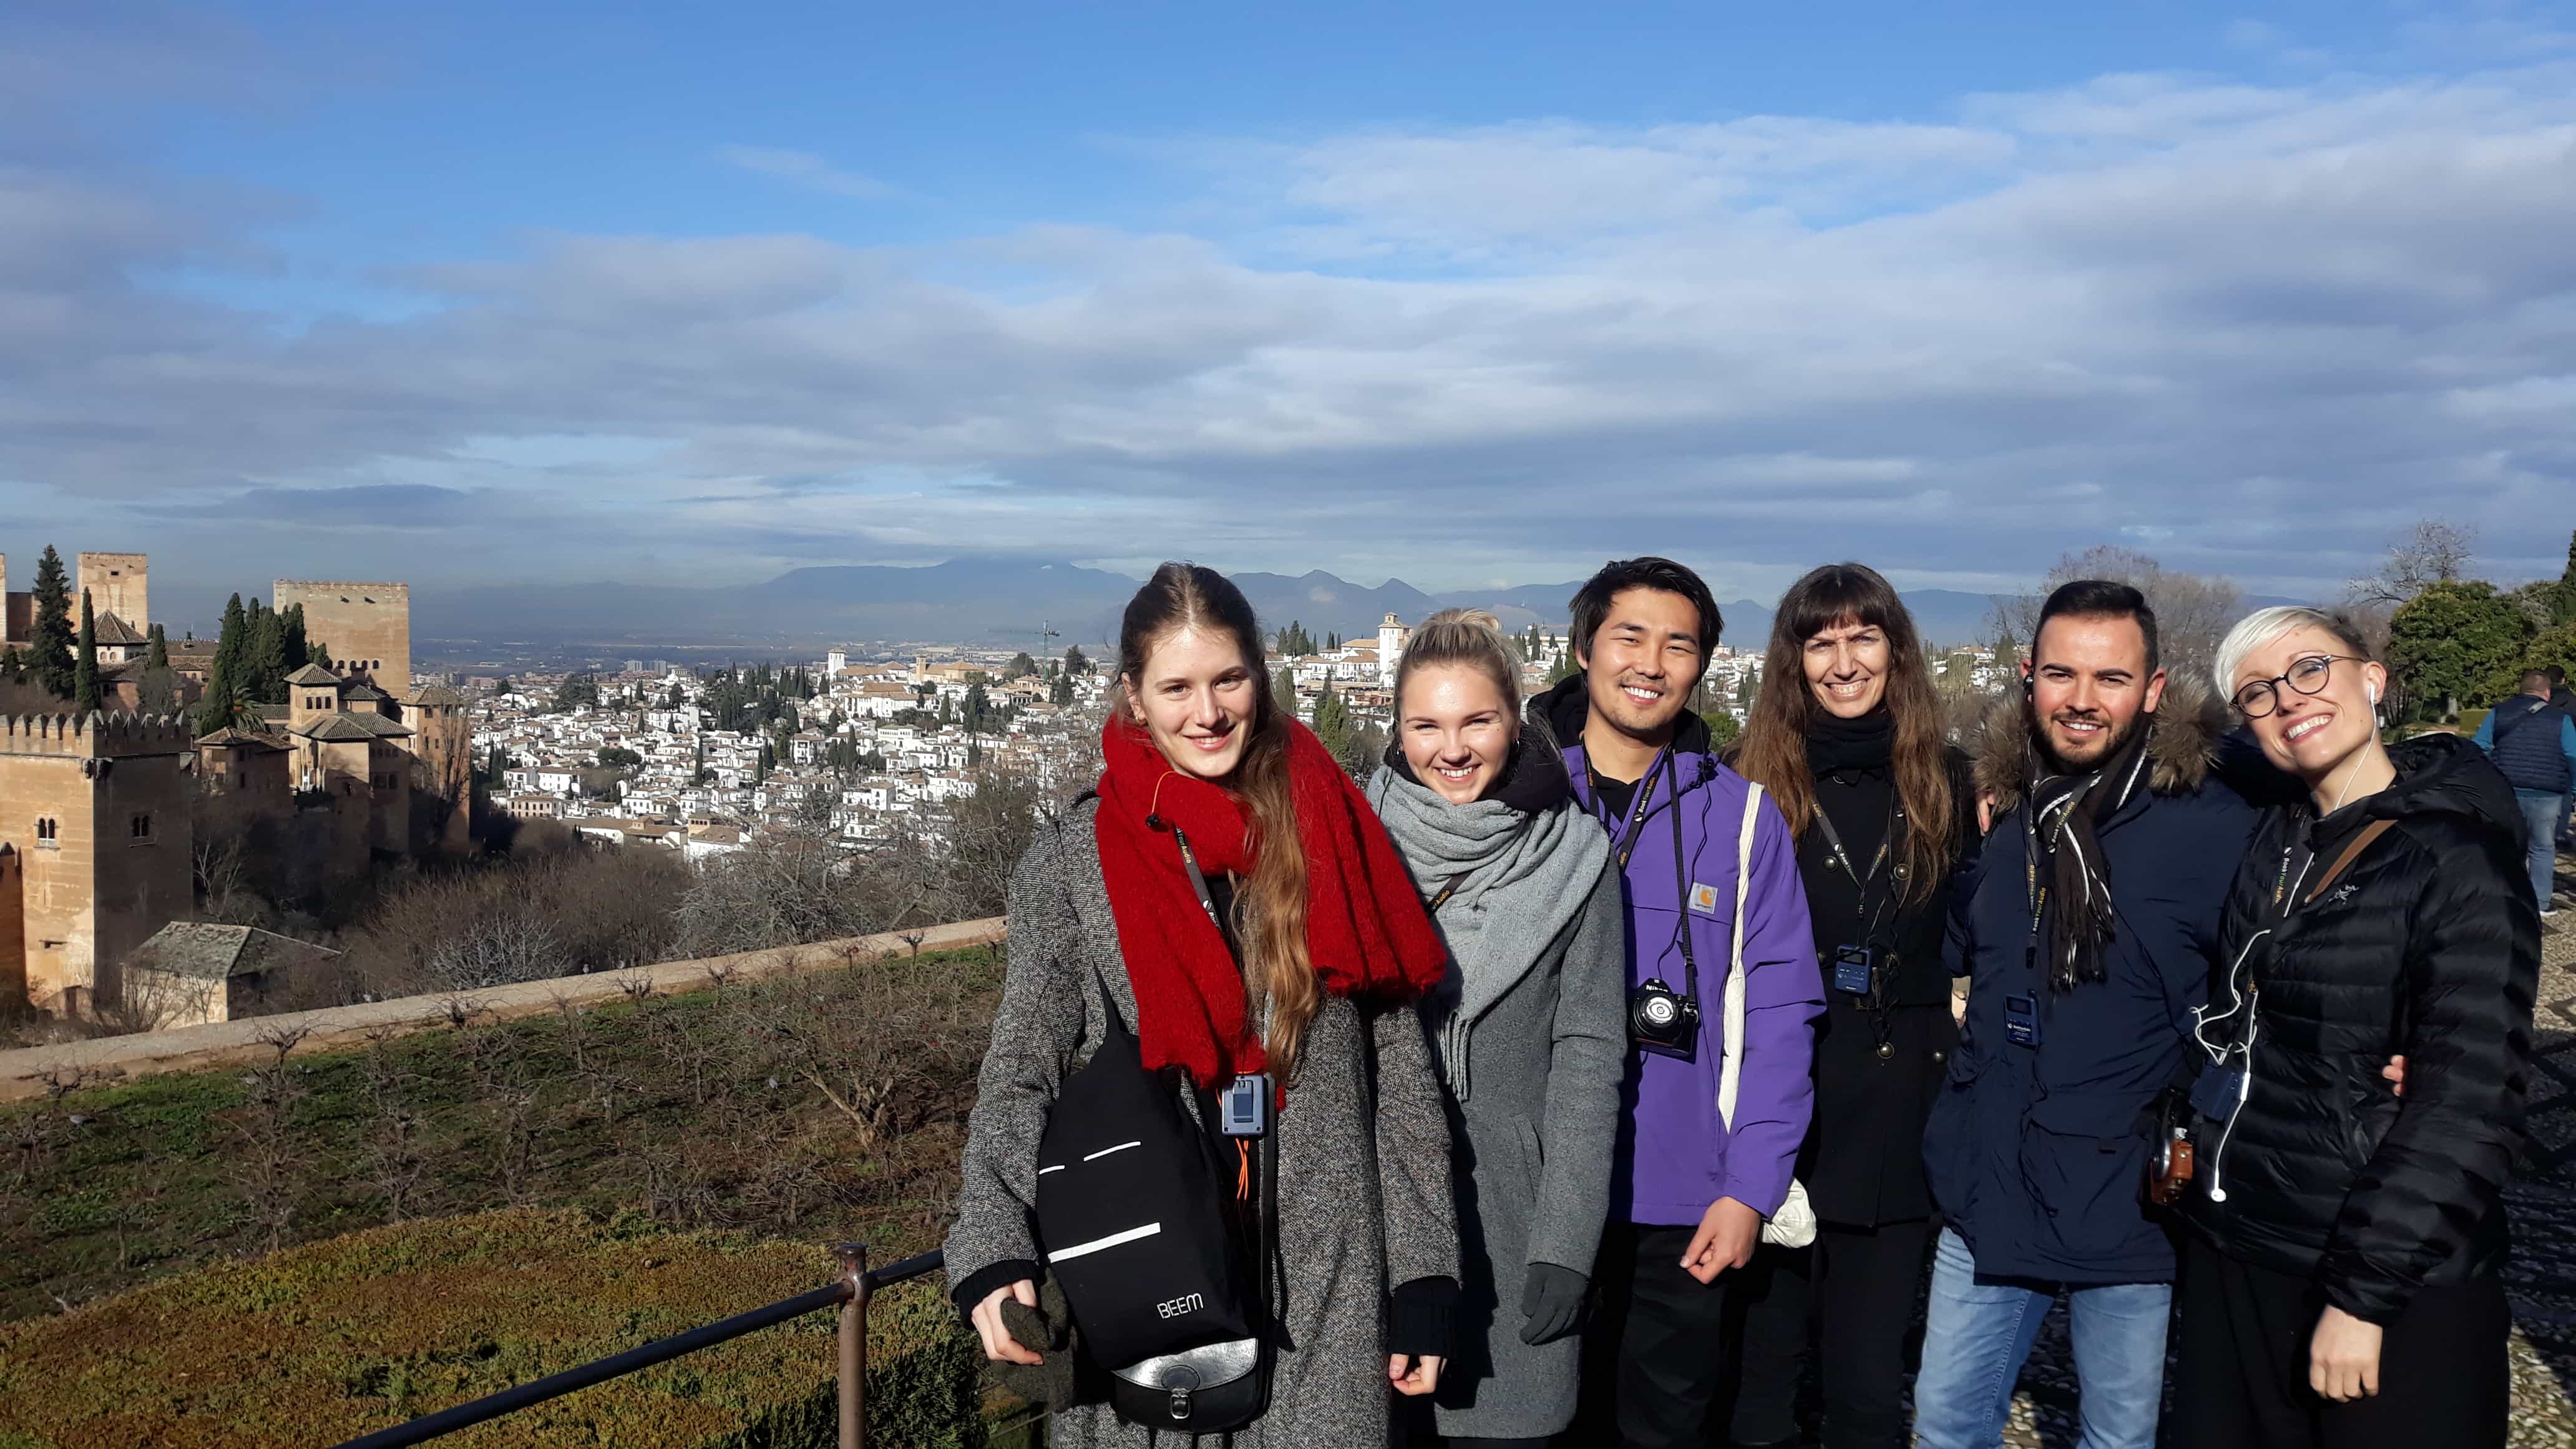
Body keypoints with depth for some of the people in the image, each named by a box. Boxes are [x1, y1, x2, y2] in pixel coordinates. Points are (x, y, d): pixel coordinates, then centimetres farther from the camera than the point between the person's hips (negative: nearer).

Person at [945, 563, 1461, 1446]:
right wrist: (993, 1253, -19)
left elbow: (1401, 1074, 3)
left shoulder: (1331, 834, 1)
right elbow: (1020, 1074, -2)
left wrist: (1422, 1279, 0)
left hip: (1326, 1287, 0)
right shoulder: (1069, 862, 0)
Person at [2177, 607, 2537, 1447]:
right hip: (2228, 1253, 6)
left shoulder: (2461, 861, -14)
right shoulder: (2270, 841, 4)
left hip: (2392, 1281, -6)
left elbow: (2466, 1109, -17)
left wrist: (2363, 1293, -18)